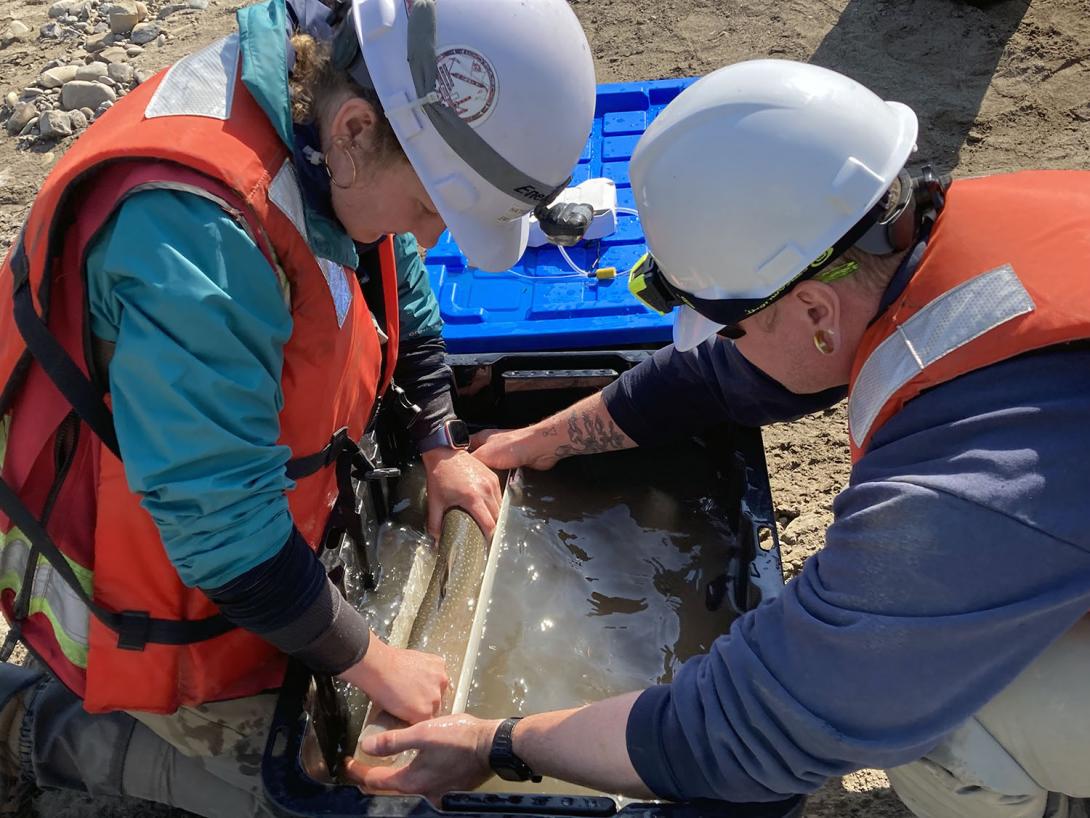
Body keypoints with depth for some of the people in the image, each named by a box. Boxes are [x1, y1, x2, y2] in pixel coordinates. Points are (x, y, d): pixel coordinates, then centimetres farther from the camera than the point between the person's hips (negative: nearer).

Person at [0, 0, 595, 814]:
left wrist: (442, 448, 7)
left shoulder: (325, 98, -11)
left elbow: (401, 293, 7)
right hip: (156, 580, -7)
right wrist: (374, 663, -19)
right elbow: (222, 525, -32)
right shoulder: (193, 227, -39)